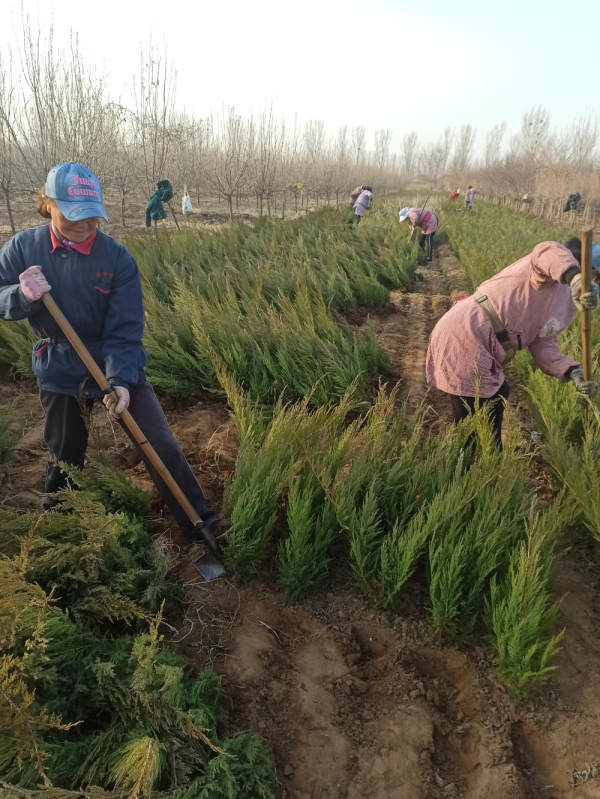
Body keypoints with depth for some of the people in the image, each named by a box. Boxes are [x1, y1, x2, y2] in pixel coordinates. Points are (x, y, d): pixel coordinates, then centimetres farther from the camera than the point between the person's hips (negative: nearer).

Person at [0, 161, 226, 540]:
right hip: (59, 373, 2)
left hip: (118, 368, -2)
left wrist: (121, 380, -30)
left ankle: (202, 521, 6)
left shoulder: (117, 257, -14)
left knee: (161, 444, -9)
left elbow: (125, 331, -17)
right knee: (65, 459, 17)